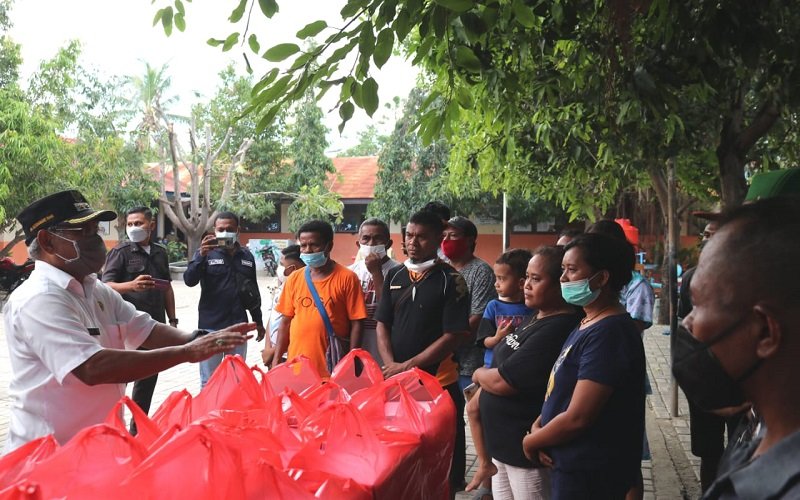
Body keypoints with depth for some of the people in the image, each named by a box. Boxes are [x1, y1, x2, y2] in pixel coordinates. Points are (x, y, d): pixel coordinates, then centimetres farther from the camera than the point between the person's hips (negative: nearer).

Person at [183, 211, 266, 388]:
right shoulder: (206, 253, -2)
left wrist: (258, 321, 19)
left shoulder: (246, 256, 8)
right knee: (209, 381, 4)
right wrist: (202, 255, -30)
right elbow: (189, 280, -16)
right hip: (211, 326, -3)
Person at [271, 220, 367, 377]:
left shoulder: (347, 278, -6)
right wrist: (276, 360, 8)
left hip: (331, 370, -4)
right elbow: (286, 321, 11)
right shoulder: (294, 279, 6)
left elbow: (356, 324, -6)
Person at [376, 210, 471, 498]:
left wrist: (408, 366, -12)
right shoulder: (394, 276, 8)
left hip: (437, 381, -4)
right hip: (394, 379, 4)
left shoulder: (451, 280, -7)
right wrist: (390, 365, -7)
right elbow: (382, 324, 9)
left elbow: (453, 336, -11)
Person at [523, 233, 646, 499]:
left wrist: (530, 441, -9)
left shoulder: (608, 333, -23)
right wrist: (538, 427, -3)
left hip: (590, 474, -9)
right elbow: (562, 390, 15)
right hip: (573, 466, 9)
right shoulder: (588, 325, 9)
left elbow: (577, 418, -25)